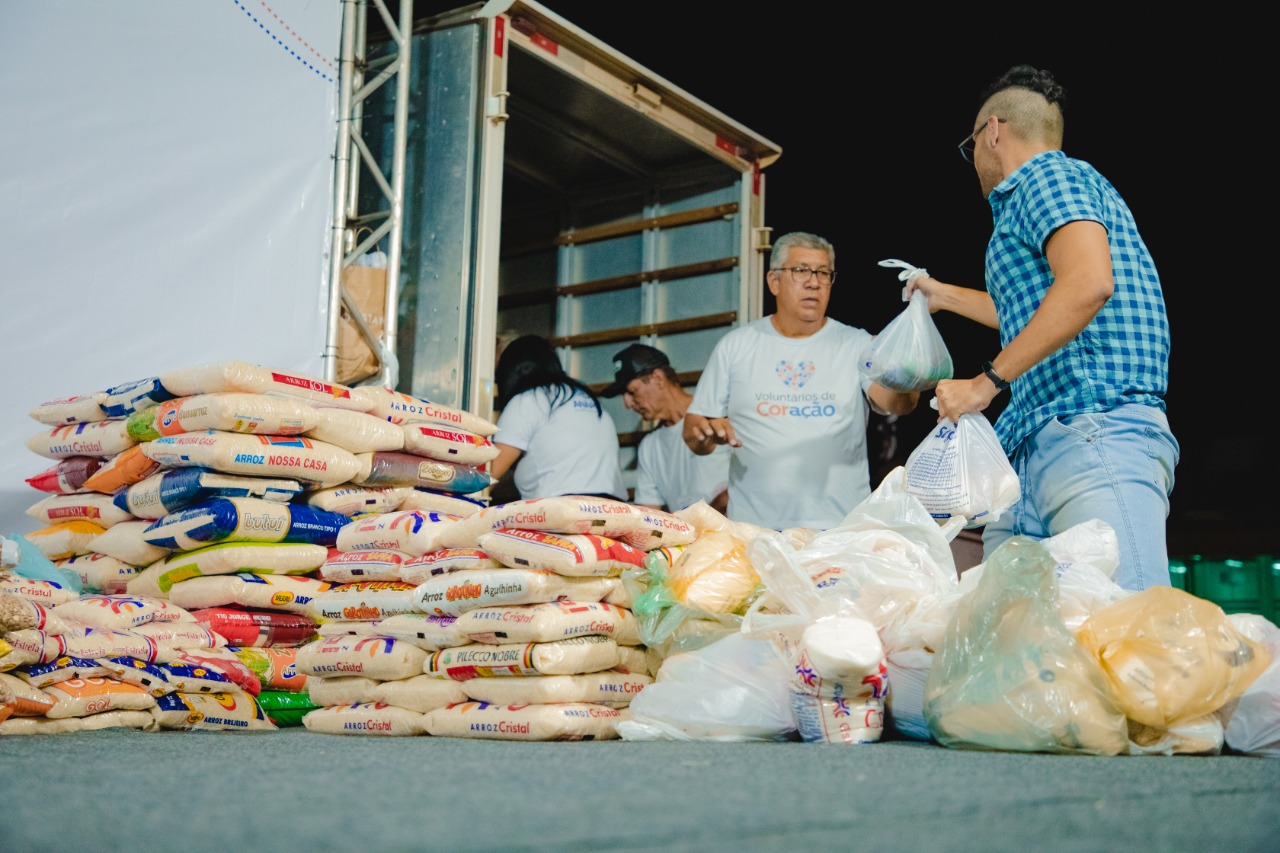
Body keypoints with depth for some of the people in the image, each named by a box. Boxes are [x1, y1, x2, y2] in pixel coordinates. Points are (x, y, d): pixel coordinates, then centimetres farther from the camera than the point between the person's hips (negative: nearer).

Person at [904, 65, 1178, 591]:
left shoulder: (1047, 176, 1)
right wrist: (945, 296, 63)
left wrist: (987, 382, -17)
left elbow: (1088, 283, -20)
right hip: (1037, 453, 10)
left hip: (1096, 434, -10)